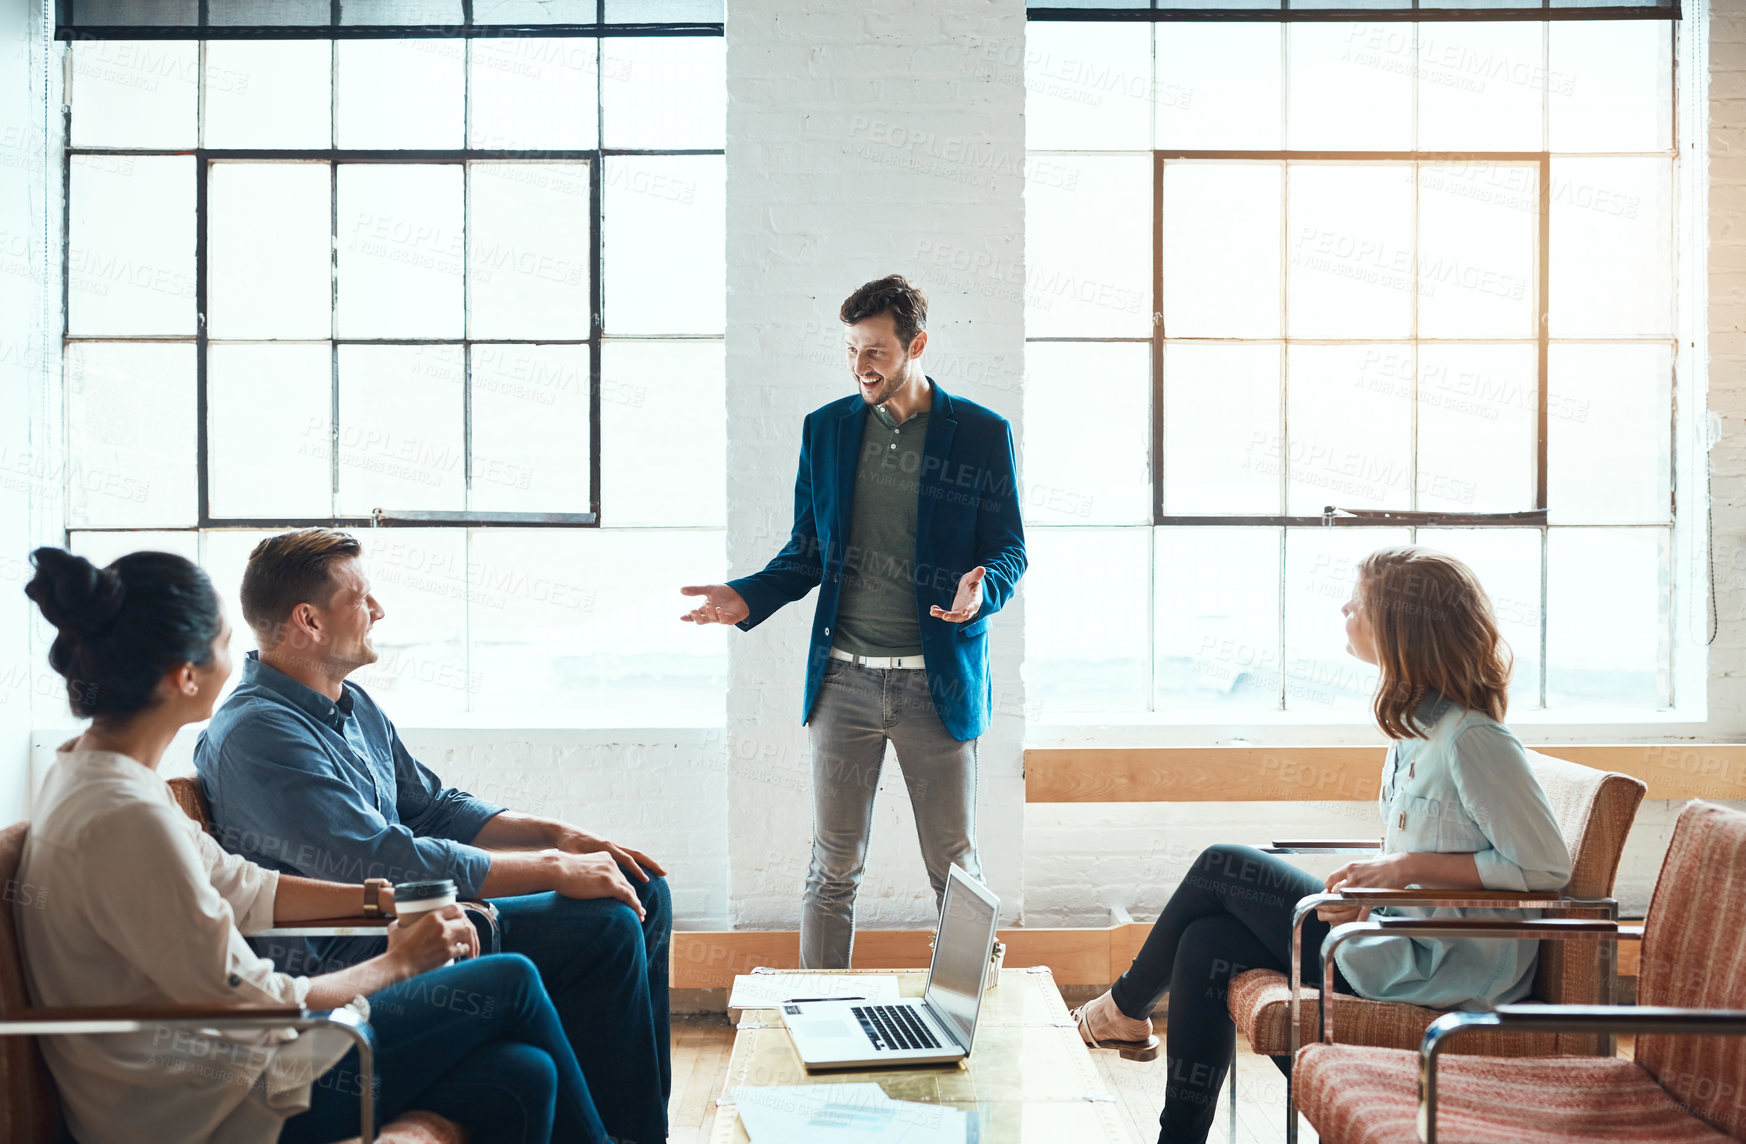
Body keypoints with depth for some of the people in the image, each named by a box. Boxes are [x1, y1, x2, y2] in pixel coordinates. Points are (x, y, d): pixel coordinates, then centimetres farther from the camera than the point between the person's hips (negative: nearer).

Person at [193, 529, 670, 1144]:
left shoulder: (353, 706, 12)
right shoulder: (256, 735, -21)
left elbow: (435, 807, 19)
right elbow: (390, 863, -27)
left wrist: (561, 836, 3)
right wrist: (556, 869, -22)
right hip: (348, 953, -10)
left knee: (642, 890, 5)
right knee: (605, 929, -22)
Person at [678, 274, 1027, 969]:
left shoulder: (981, 434, 0)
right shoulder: (826, 428, 9)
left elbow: (1008, 549, 2)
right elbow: (808, 551, 14)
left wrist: (982, 590, -20)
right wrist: (748, 598, -3)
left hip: (940, 683, -2)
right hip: (844, 678, 2)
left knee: (956, 871, 5)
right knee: (833, 870, 7)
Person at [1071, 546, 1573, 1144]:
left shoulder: (1473, 740, -20)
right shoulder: (1416, 724, 9)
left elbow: (1546, 866, -21)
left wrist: (1409, 867, -20)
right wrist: (1372, 879, 0)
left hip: (1438, 970, -9)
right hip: (1404, 943, 9)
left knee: (1220, 868, -2)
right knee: (1208, 942, 2)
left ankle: (1127, 1009, 23)